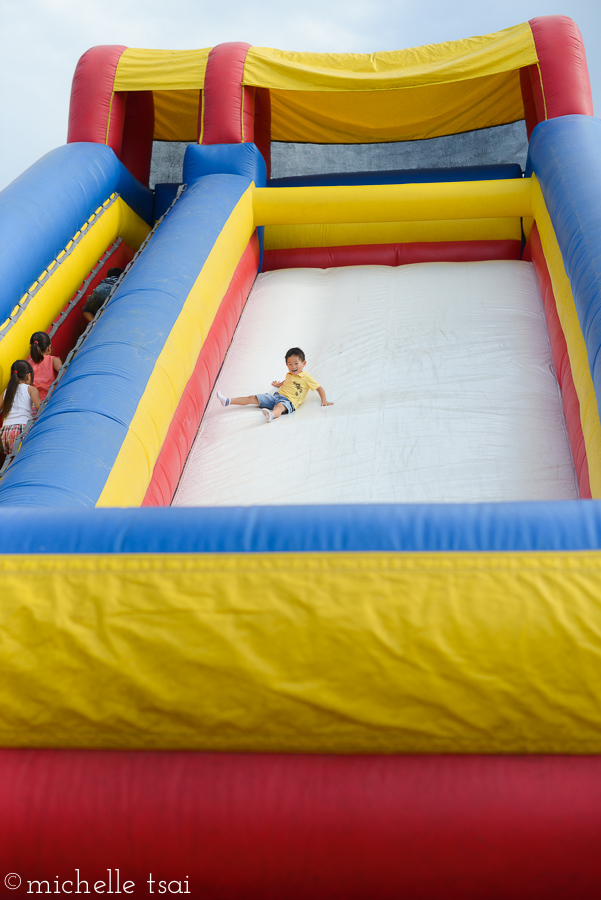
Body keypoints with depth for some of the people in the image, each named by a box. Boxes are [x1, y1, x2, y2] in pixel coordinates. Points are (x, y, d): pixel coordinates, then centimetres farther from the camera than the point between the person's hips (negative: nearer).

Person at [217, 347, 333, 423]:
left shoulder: (307, 378, 2)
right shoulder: (289, 375, 24)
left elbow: (319, 388, 2)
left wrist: (324, 401, -6)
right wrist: (278, 384, 45)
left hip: (289, 401, -8)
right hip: (276, 395, 8)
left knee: (280, 406, -44)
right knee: (252, 398, 0)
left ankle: (271, 415, -81)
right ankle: (227, 401, -3)